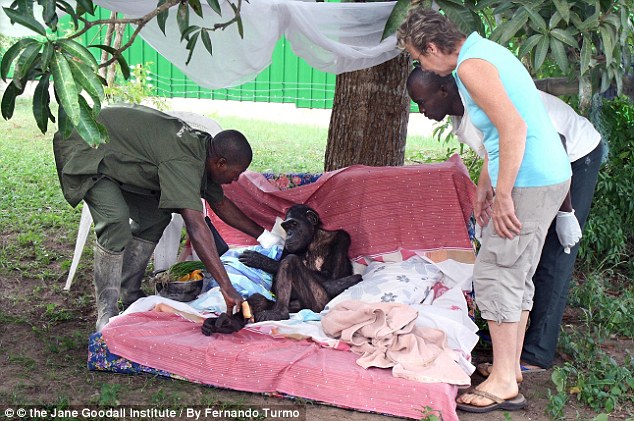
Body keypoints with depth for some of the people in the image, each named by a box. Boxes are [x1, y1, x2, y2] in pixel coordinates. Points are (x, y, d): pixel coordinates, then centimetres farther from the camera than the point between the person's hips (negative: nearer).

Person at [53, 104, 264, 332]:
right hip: (83, 148, -10)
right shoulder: (183, 161, -33)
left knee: (155, 215, 5)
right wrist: (227, 287, -44)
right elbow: (196, 226, -42)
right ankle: (106, 316, -16)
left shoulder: (201, 145, -3)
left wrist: (263, 234, 15)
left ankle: (129, 291, 16)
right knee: (116, 220, -25)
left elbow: (220, 203, 11)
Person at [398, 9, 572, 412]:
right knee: (516, 275, 15)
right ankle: (510, 367, 25)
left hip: (529, 180, -11)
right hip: (550, 175, 11)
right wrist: (485, 183, 25)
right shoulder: (486, 50, 17)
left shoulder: (471, 65, -15)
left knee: (495, 274, -6)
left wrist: (502, 195, -22)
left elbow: (513, 126, -25)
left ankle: (504, 383, 2)